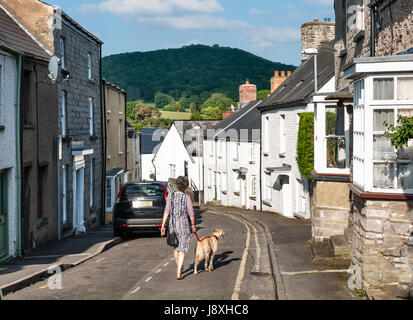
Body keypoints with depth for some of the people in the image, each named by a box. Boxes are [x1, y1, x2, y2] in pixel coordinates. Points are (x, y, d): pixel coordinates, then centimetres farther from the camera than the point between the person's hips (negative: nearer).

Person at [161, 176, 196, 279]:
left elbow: (166, 211, -8)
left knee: (176, 247, 23)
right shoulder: (187, 197, -10)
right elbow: (191, 214, -8)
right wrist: (193, 225, 8)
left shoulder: (170, 196, -3)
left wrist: (163, 226, -6)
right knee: (182, 249, 0)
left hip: (172, 224, 3)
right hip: (184, 225, -3)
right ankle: (178, 273, -11)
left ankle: (179, 267, 42)